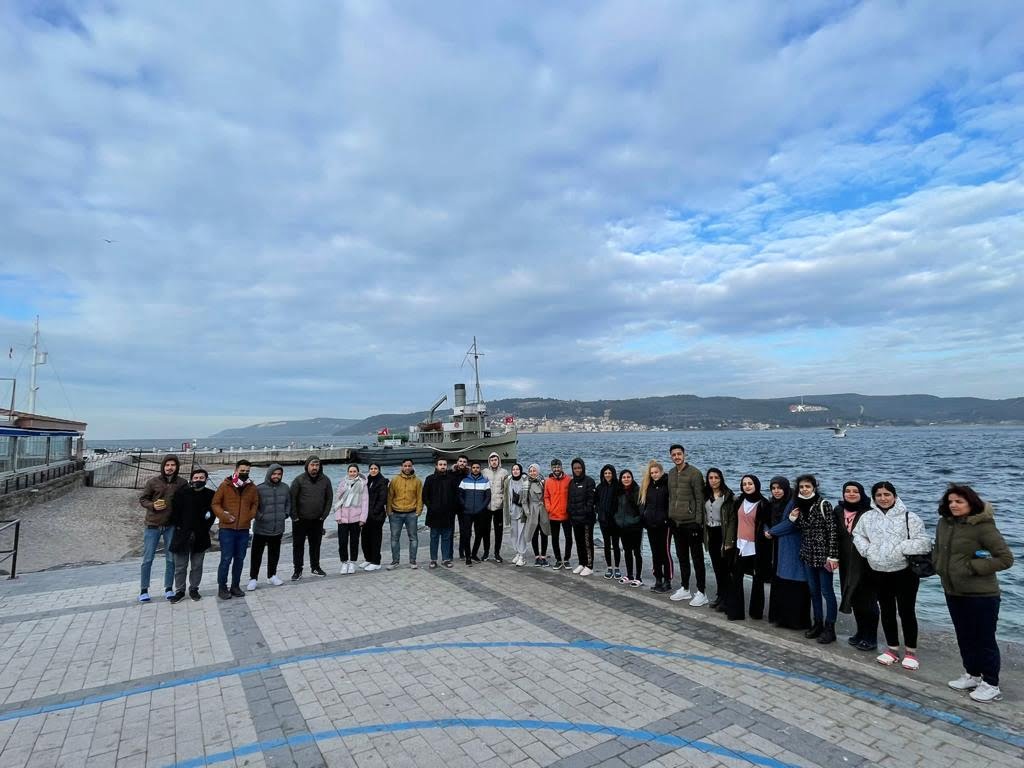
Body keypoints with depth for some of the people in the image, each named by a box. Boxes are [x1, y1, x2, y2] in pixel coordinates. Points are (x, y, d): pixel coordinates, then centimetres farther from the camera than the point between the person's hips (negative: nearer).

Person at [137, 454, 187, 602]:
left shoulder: (182, 483, -2)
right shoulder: (153, 481, -4)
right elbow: (142, 499, 4)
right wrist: (152, 505, -16)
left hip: (171, 526, 1)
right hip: (153, 525, -1)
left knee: (171, 559, 7)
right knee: (147, 559, 5)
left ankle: (169, 588, 20)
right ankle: (143, 590, 19)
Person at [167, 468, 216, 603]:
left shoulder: (210, 494, -2)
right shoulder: (181, 492, -5)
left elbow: (212, 513, 3)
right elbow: (174, 510, 0)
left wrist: (204, 528, -4)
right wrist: (178, 526, -6)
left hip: (200, 536, 1)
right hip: (182, 535, -1)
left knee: (197, 566, 11)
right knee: (180, 566, 8)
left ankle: (194, 589, 25)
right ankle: (179, 591, 21)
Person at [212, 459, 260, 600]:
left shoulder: (252, 487, 6)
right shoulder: (225, 485, -4)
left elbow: (255, 504, 15)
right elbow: (215, 503, -2)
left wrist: (250, 516, 0)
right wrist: (224, 516, -13)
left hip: (244, 529, 4)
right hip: (227, 529, -4)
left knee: (239, 559, 10)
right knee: (226, 559, -2)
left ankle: (235, 586, 22)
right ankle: (222, 587, 12)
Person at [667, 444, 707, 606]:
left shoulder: (694, 473, -11)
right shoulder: (671, 473, 9)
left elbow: (700, 498, -12)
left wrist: (698, 521, -15)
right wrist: (669, 517, 12)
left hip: (691, 523, -7)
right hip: (675, 523, 7)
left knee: (697, 558, 2)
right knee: (682, 557, 16)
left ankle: (701, 592, 10)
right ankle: (685, 589, 27)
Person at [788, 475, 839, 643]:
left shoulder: (824, 505, -13)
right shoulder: (798, 505, 5)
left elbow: (833, 531, -14)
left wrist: (832, 556, -17)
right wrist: (793, 518, -3)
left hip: (823, 555, -6)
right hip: (807, 555, 6)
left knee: (826, 591, 3)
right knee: (813, 591, 15)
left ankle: (830, 628, 14)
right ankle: (818, 624, 27)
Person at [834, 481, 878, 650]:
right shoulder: (838, 511, 4)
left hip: (866, 562, -5)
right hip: (847, 563, 5)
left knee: (867, 600, 2)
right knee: (854, 599, 13)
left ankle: (871, 638, 13)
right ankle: (861, 632, 27)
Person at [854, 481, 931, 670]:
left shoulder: (908, 517, -10)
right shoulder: (868, 517, 1)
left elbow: (924, 542, -13)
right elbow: (858, 535, 14)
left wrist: (901, 548, -21)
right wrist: (867, 550, -2)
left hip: (904, 572, -4)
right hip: (879, 573, 4)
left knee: (906, 612, 5)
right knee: (887, 611, 14)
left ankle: (910, 652, 22)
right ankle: (892, 649, 28)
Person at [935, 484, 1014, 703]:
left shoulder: (983, 526, -17)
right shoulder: (944, 523, 2)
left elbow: (1006, 558, -15)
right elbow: (938, 550, 18)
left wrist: (973, 567, -19)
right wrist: (939, 567, 3)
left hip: (981, 595, -6)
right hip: (953, 592, 6)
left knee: (984, 640, 7)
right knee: (965, 637, 19)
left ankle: (991, 685, 22)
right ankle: (972, 675, 35)